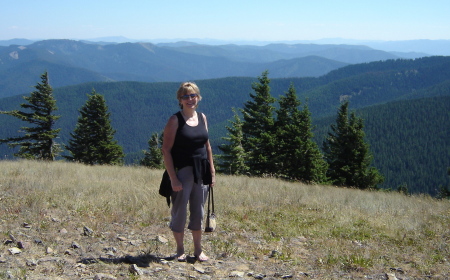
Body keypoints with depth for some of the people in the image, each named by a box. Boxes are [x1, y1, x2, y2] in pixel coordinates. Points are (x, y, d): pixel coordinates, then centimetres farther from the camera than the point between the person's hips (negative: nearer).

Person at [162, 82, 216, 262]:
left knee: (198, 212, 12)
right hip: (182, 171, -5)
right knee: (180, 212, 2)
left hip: (201, 171, 5)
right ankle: (180, 250, 18)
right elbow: (166, 150, -11)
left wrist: (212, 171, 11)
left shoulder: (202, 118, 9)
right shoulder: (175, 120, -7)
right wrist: (173, 178, -16)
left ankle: (198, 250, 23)